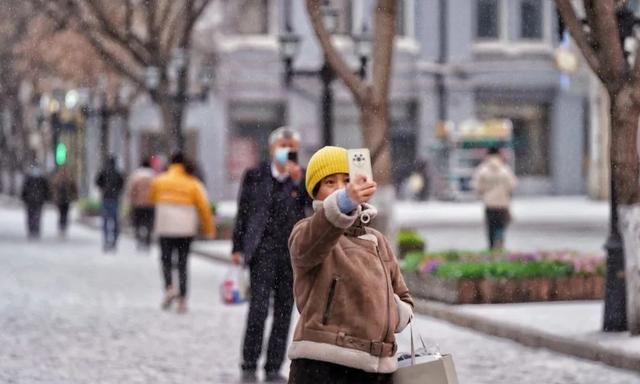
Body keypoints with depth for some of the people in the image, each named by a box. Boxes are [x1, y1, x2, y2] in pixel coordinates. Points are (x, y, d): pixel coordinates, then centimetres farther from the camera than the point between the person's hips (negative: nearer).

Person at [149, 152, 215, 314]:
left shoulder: (159, 181, 2)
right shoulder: (193, 184, 0)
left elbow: (152, 199, 17)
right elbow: (203, 207, 0)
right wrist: (209, 229, 8)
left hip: (165, 227, 0)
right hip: (186, 229, 0)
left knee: (166, 259, 11)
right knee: (183, 263, 7)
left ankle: (169, 287, -14)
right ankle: (182, 299, 2)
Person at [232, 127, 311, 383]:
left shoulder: (304, 177, 7)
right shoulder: (255, 176, 5)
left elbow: (314, 203, -8)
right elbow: (243, 213, 8)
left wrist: (299, 179, -20)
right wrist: (238, 248, 5)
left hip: (292, 253, 2)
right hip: (263, 250, -2)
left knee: (284, 313, 6)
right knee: (258, 309, -11)